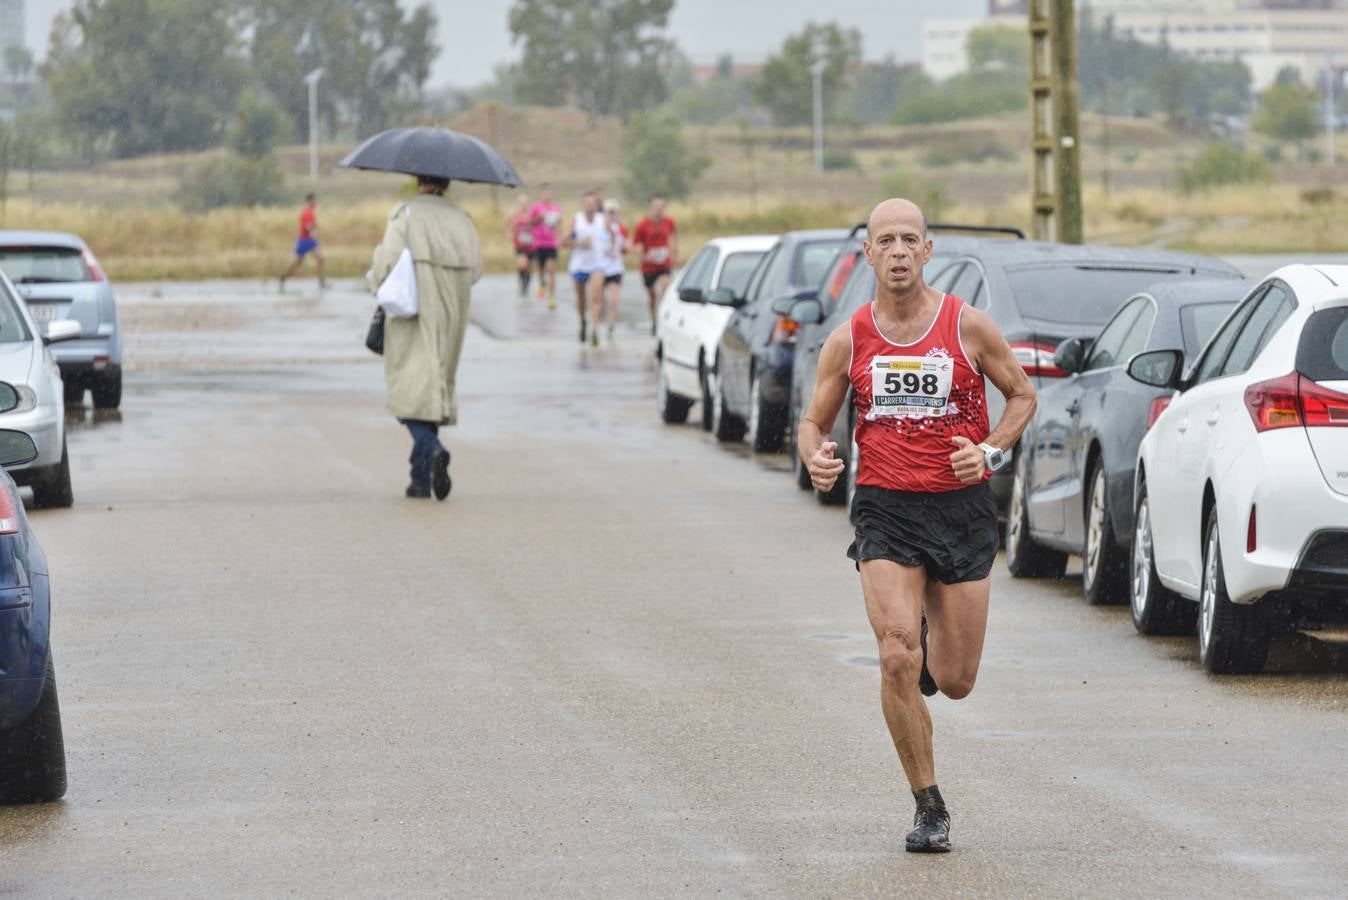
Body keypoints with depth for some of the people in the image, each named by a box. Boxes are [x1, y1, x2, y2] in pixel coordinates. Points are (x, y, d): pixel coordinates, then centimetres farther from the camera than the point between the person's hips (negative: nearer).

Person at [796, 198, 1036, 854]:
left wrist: (991, 451, -8)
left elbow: (1022, 395, 10)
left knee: (955, 681, 4)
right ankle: (929, 809, -3)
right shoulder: (848, 341, 1)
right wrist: (815, 458, -13)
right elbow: (814, 421, 10)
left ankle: (929, 643, 44)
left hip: (962, 508, 0)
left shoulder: (968, 327, -2)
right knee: (897, 660, -17)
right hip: (885, 510, 0)